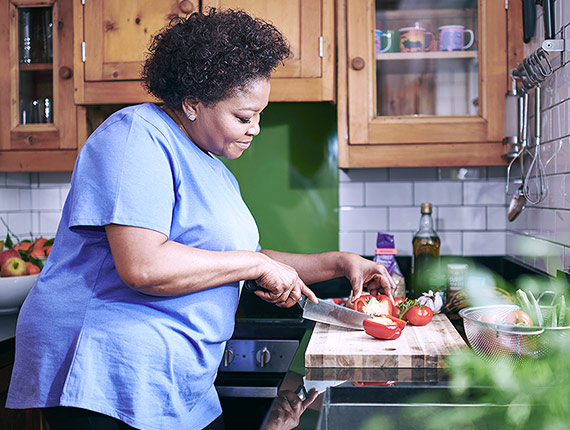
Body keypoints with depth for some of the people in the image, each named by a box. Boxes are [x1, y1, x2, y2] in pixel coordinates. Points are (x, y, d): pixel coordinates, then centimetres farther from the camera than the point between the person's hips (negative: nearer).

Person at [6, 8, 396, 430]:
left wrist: (339, 263, 14)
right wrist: (257, 262, -16)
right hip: (110, 376, -9)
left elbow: (246, 262, 22)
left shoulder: (214, 168, 15)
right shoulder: (137, 135, -15)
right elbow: (143, 266, -26)